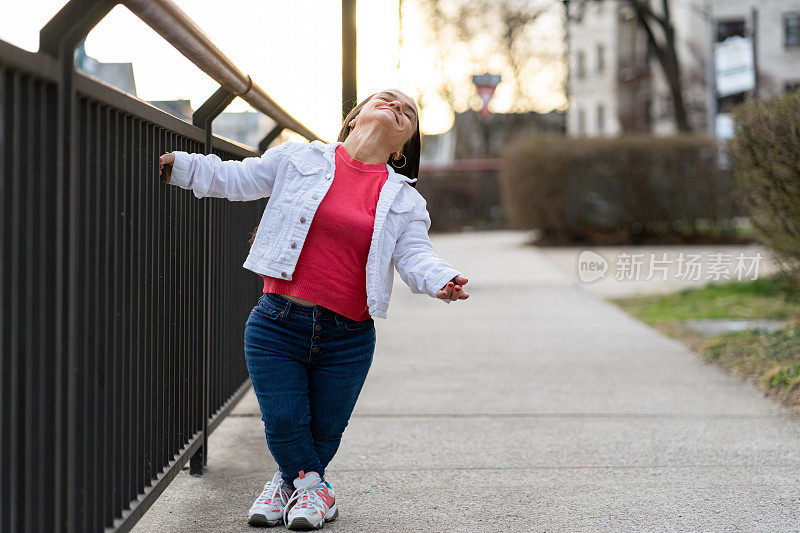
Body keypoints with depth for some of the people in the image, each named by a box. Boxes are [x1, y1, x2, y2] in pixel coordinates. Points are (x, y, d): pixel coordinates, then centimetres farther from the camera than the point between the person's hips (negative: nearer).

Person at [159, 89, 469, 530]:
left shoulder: (404, 199, 9)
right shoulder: (300, 159, 6)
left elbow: (415, 256, -2)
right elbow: (236, 179, 11)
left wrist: (439, 281, -23)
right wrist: (180, 165, 2)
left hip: (347, 338, 1)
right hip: (279, 323, -1)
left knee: (325, 432, 7)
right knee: (283, 422, -7)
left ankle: (289, 481, 38)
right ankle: (311, 484, 23)